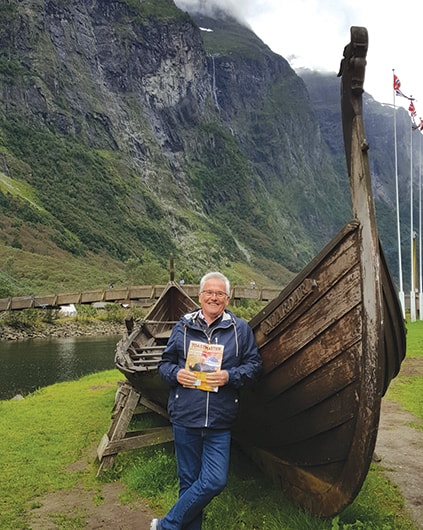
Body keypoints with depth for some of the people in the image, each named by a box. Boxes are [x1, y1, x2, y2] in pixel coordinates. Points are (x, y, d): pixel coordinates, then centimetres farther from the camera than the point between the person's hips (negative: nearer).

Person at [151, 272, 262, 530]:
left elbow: (254, 365, 2)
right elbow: (164, 363, 11)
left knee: (215, 481, -2)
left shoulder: (240, 328, 3)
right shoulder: (183, 326, 5)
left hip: (220, 422, 0)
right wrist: (176, 374, -11)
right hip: (185, 418, 0)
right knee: (189, 481, 11)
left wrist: (229, 376, -15)